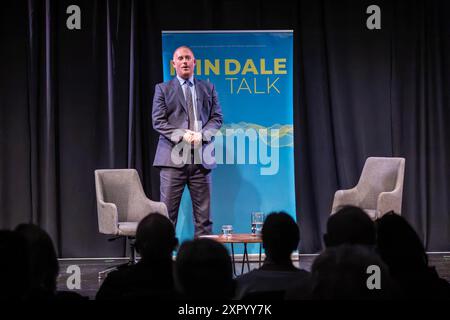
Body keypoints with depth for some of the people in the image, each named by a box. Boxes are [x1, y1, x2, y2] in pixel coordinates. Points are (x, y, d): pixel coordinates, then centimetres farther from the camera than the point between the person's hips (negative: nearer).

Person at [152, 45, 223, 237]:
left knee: (203, 215, 4)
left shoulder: (208, 88, 16)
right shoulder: (163, 89, 9)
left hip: (201, 157, 2)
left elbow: (217, 118, 10)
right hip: (174, 157, -2)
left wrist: (202, 134, -9)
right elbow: (158, 121, 1)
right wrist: (181, 135, -14)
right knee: (167, 214, -4)